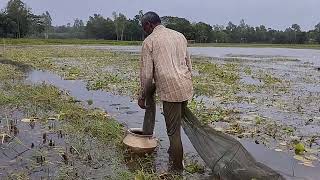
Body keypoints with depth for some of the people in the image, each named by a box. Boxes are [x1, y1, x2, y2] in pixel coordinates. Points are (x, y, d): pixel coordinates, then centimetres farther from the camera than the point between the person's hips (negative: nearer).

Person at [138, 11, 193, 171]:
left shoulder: (149, 41, -2)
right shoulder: (180, 35, 16)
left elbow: (146, 74, -5)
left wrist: (141, 97, 6)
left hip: (170, 89, -7)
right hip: (186, 86, 7)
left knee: (173, 130, 4)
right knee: (176, 125, 21)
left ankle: (178, 167, 16)